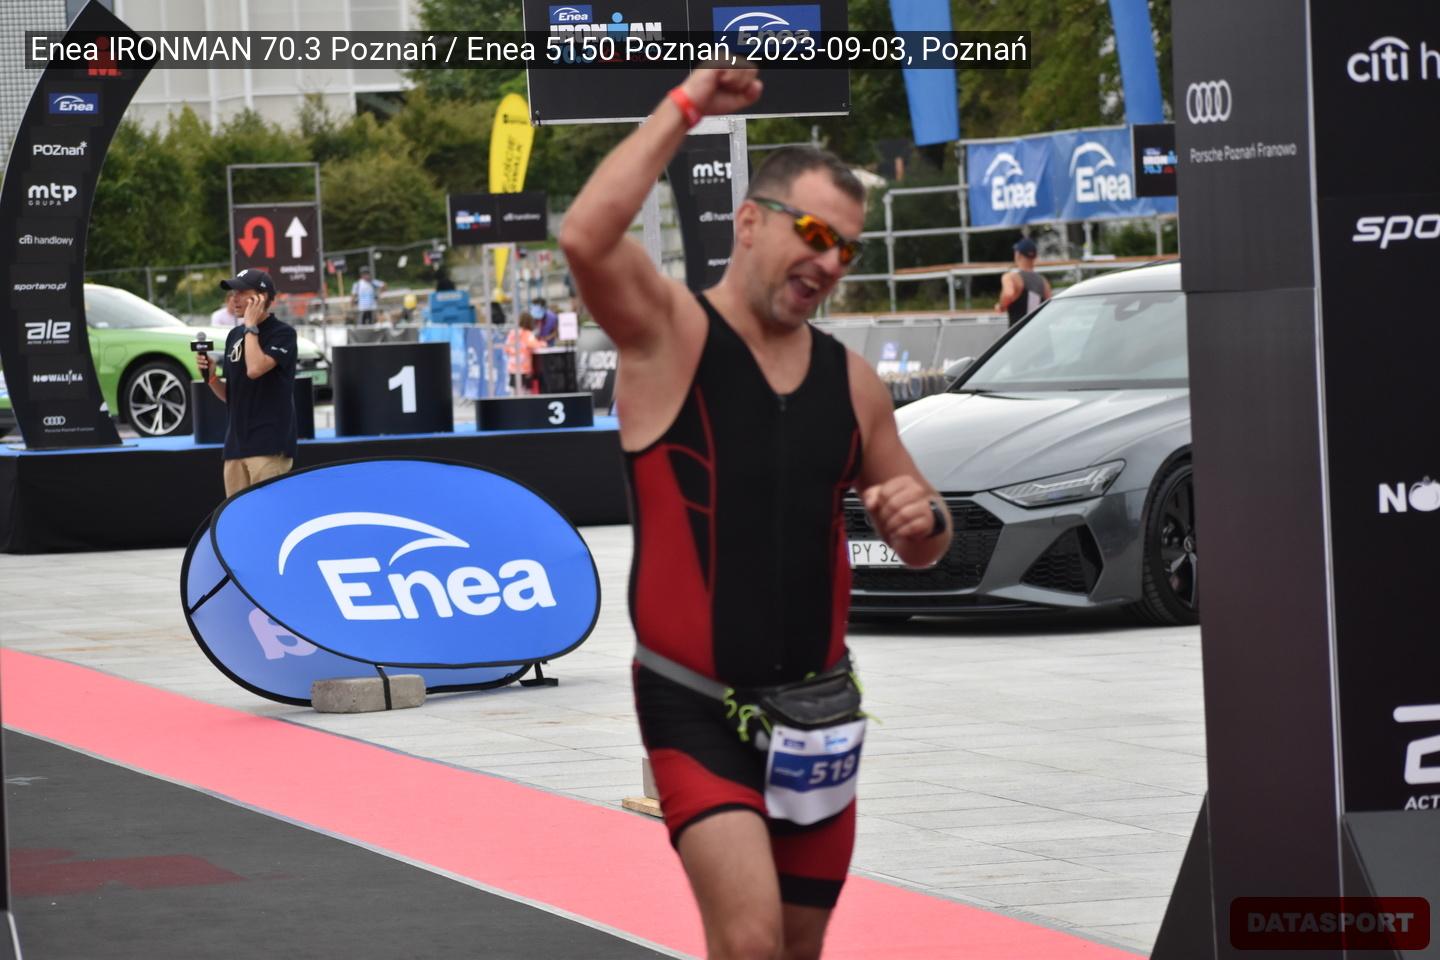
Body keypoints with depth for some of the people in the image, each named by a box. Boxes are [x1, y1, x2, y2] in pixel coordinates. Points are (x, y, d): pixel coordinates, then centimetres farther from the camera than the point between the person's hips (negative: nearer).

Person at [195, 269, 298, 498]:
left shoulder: (282, 333, -4)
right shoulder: (235, 336, 17)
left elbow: (255, 369, -21)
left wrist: (251, 326, -10)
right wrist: (210, 376, 2)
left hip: (269, 446, -7)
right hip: (236, 445, 7)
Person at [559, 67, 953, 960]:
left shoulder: (851, 381, 8)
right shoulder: (669, 333, -8)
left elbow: (922, 550, 17)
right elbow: (585, 239, -29)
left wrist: (925, 518, -8)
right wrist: (685, 108, -22)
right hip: (697, 709, -6)